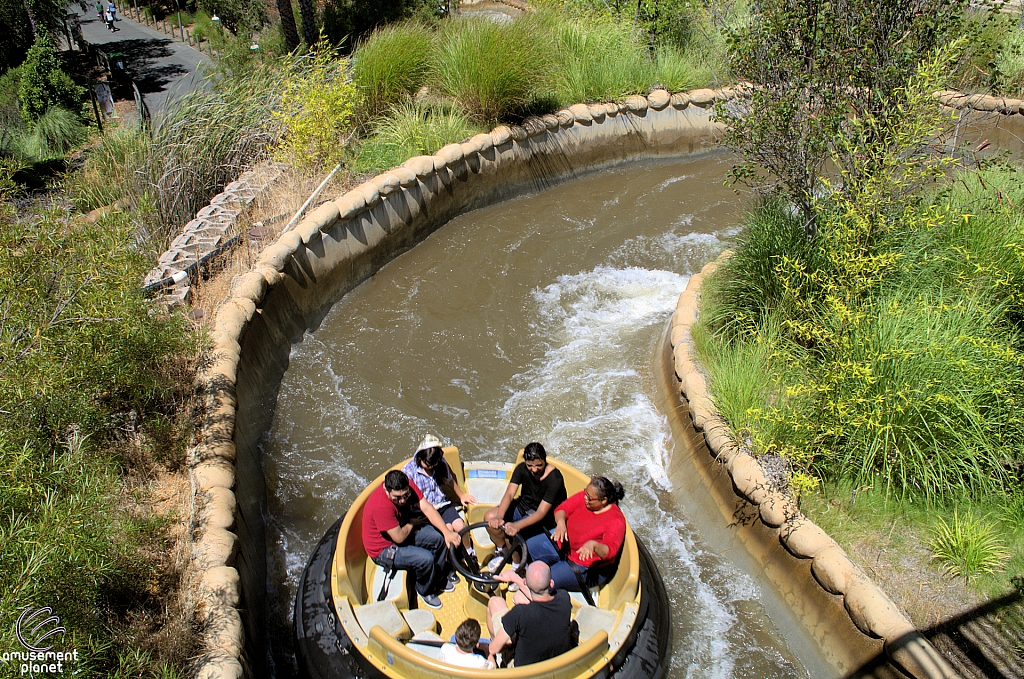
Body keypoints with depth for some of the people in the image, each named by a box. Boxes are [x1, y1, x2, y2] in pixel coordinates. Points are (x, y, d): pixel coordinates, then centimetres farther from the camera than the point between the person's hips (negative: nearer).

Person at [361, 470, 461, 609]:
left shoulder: (406, 486, -17)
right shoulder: (381, 506, -37)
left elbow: (427, 508, -18)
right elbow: (399, 537, -30)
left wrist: (447, 532, -26)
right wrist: (412, 523, -10)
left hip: (403, 530, 8)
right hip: (384, 549, -7)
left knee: (439, 537, -5)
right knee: (426, 558, -23)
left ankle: (437, 577, 21)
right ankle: (425, 591, 9)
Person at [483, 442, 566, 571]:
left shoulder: (555, 478, -25)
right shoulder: (522, 469, -9)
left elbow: (541, 512, -28)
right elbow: (509, 494, -17)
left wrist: (517, 525, -43)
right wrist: (499, 517, -36)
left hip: (543, 520, -6)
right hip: (522, 507, 6)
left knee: (510, 533, -30)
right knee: (490, 517, -16)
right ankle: (501, 551, 10)